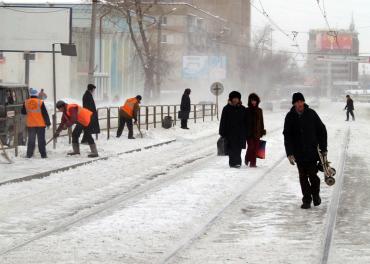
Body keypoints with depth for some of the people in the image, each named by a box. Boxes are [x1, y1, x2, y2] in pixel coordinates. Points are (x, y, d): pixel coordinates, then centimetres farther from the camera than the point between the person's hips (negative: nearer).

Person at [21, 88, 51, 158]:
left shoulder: (26, 103, -2)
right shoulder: (40, 102, -11)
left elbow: (23, 112, 10)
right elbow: (45, 113, -8)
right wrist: (48, 122, 1)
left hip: (30, 124, 3)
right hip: (40, 124, -3)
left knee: (31, 140, 11)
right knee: (41, 140, 3)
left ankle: (29, 154, 9)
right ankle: (43, 154, 2)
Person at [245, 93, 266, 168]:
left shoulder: (259, 110, 11)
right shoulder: (247, 111, 1)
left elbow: (261, 122, 15)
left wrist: (262, 131, 12)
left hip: (257, 132, 3)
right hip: (249, 132, -3)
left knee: (256, 147, -1)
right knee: (251, 147, -10)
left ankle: (253, 162, 4)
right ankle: (247, 159, 12)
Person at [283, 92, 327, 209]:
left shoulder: (311, 113, -1)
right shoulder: (290, 117, 1)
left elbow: (322, 130, 4)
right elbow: (287, 136, 2)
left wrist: (323, 148, 2)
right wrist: (290, 153, -6)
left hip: (312, 151, -1)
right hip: (299, 153, 2)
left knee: (312, 174, -6)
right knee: (303, 177, 3)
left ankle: (316, 194, 20)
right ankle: (307, 199, 13)